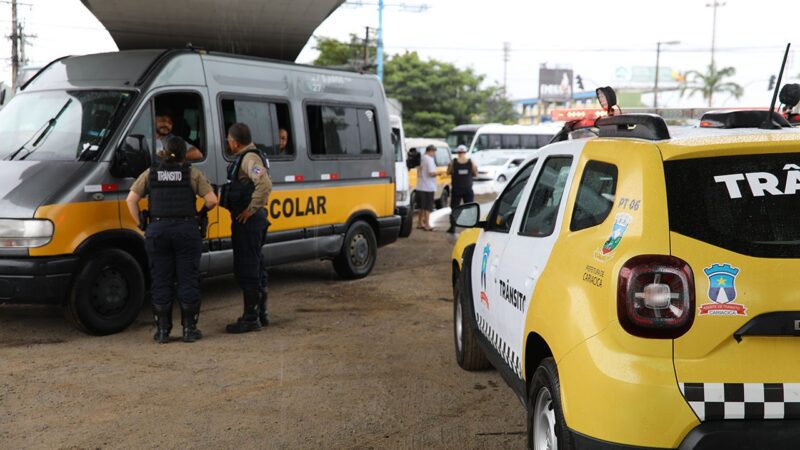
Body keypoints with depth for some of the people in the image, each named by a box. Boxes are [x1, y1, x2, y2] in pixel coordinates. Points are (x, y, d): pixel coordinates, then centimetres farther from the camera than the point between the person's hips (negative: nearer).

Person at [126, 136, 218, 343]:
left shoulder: (150, 174, 9)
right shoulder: (192, 174, 2)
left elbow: (131, 200, 4)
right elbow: (212, 200, -5)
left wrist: (140, 225, 8)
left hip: (157, 230, 2)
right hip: (186, 230, -2)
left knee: (161, 282, 8)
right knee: (188, 280, 5)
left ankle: (162, 331, 11)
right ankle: (189, 330, 8)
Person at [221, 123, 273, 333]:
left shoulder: (249, 158, -16)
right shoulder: (247, 157, 17)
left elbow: (265, 184, -32)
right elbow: (261, 184, 31)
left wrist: (251, 209, -24)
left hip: (247, 220, -11)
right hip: (253, 220, 11)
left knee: (246, 269, -7)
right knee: (255, 266, 17)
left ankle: (251, 318, -2)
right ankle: (260, 314, 26)